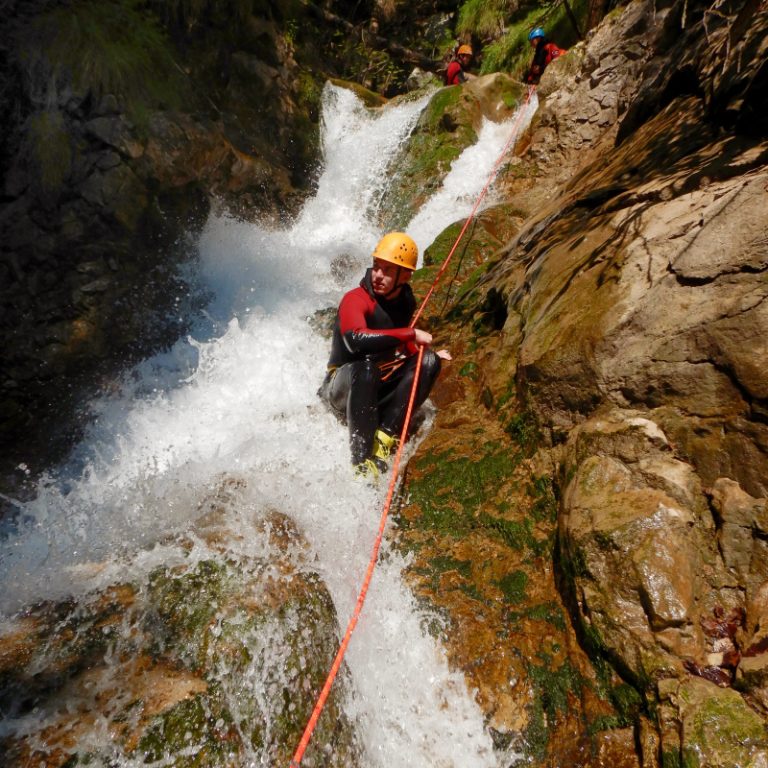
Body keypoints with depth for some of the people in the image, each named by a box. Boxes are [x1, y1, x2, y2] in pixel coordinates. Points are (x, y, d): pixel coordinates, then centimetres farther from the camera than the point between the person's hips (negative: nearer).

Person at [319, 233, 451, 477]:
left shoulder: (404, 303, 3)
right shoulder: (356, 299, -19)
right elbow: (355, 339, -40)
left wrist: (429, 354, 4)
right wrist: (411, 333, -32)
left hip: (379, 388, 7)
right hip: (343, 390, -6)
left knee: (428, 361, -12)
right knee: (365, 363, -37)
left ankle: (384, 438, -24)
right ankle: (362, 459, -37)